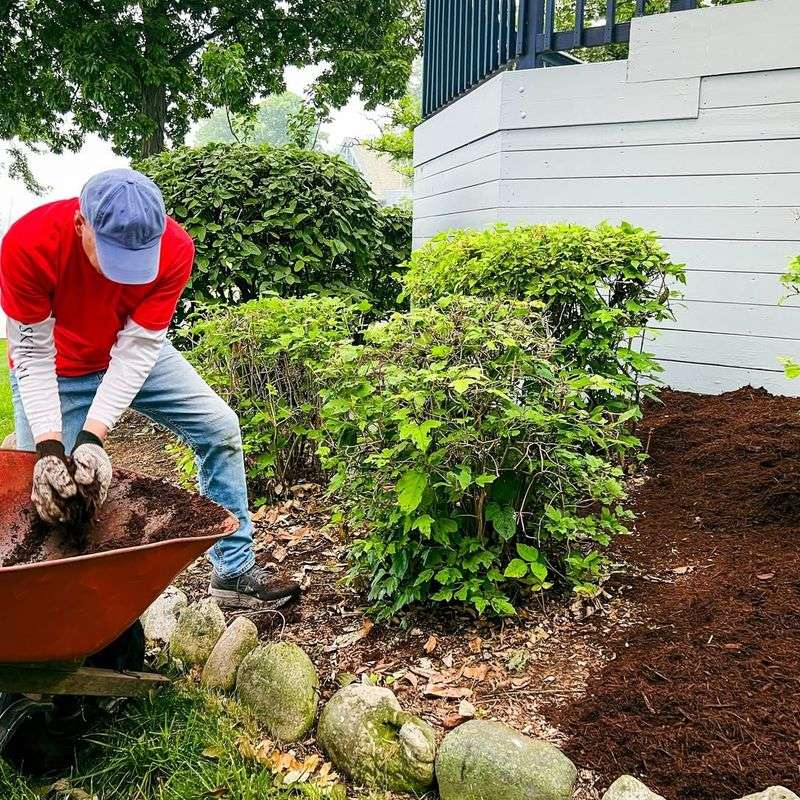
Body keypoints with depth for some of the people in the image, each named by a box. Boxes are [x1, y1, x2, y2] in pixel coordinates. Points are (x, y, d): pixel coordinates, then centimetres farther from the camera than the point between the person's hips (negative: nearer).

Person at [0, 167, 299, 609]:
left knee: (219, 427, -7)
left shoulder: (173, 248, -30)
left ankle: (234, 571, 3)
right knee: (45, 489, -7)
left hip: (133, 355, 2)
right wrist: (49, 446, -33)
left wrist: (92, 436, -35)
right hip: (54, 371, -1)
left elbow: (136, 348, -27)